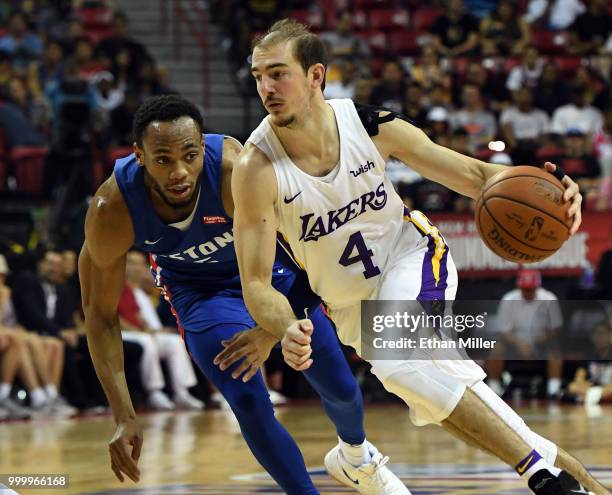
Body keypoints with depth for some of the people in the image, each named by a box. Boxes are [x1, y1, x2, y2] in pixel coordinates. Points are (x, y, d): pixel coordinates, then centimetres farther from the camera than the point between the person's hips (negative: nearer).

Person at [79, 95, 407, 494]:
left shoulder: (235, 169, -39)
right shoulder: (112, 210, -33)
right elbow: (100, 316, -21)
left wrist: (272, 330, -50)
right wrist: (124, 418, -27)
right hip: (200, 290, 0)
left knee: (341, 388, 10)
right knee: (248, 403, -20)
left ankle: (358, 455, 46)